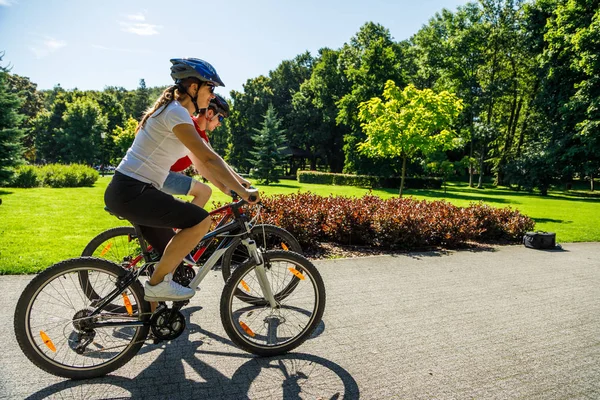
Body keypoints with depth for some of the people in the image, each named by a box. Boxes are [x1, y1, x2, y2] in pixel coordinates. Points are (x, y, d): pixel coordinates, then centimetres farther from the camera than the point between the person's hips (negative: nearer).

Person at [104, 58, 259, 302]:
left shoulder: (175, 112, 16)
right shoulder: (176, 112, -15)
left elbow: (200, 162, 17)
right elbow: (208, 159, -21)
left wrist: (233, 190, 14)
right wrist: (242, 192, -16)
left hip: (128, 192, 10)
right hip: (131, 192, -10)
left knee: (172, 256, 13)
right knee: (201, 220, -22)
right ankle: (157, 284, -7)